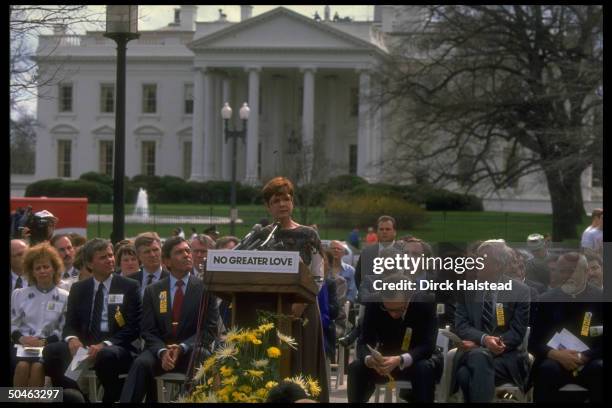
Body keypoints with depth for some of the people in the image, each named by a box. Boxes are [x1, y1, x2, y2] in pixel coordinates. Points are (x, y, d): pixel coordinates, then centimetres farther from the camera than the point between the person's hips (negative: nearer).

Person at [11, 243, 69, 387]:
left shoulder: (64, 297, 10)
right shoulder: (19, 294, 15)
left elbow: (63, 329, 4)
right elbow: (12, 324, 12)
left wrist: (44, 342, -12)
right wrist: (20, 338, -9)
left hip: (49, 346, -1)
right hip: (23, 345, 1)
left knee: (37, 366, -34)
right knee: (22, 365, -33)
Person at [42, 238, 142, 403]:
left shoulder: (129, 287, 4)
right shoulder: (78, 288, 14)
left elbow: (133, 328, -4)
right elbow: (70, 324, 12)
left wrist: (105, 345, -19)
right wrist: (72, 339, -14)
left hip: (115, 348, -3)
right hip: (84, 347, 3)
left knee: (106, 356, -39)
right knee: (50, 351, -24)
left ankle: (113, 398, -13)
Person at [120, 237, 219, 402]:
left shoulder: (205, 288, 5)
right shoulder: (152, 291, 12)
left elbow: (209, 330, -1)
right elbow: (148, 331, 6)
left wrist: (182, 348, -17)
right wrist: (162, 351, -17)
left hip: (192, 350, -1)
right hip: (159, 350, 1)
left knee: (202, 361, -37)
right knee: (141, 363, -32)